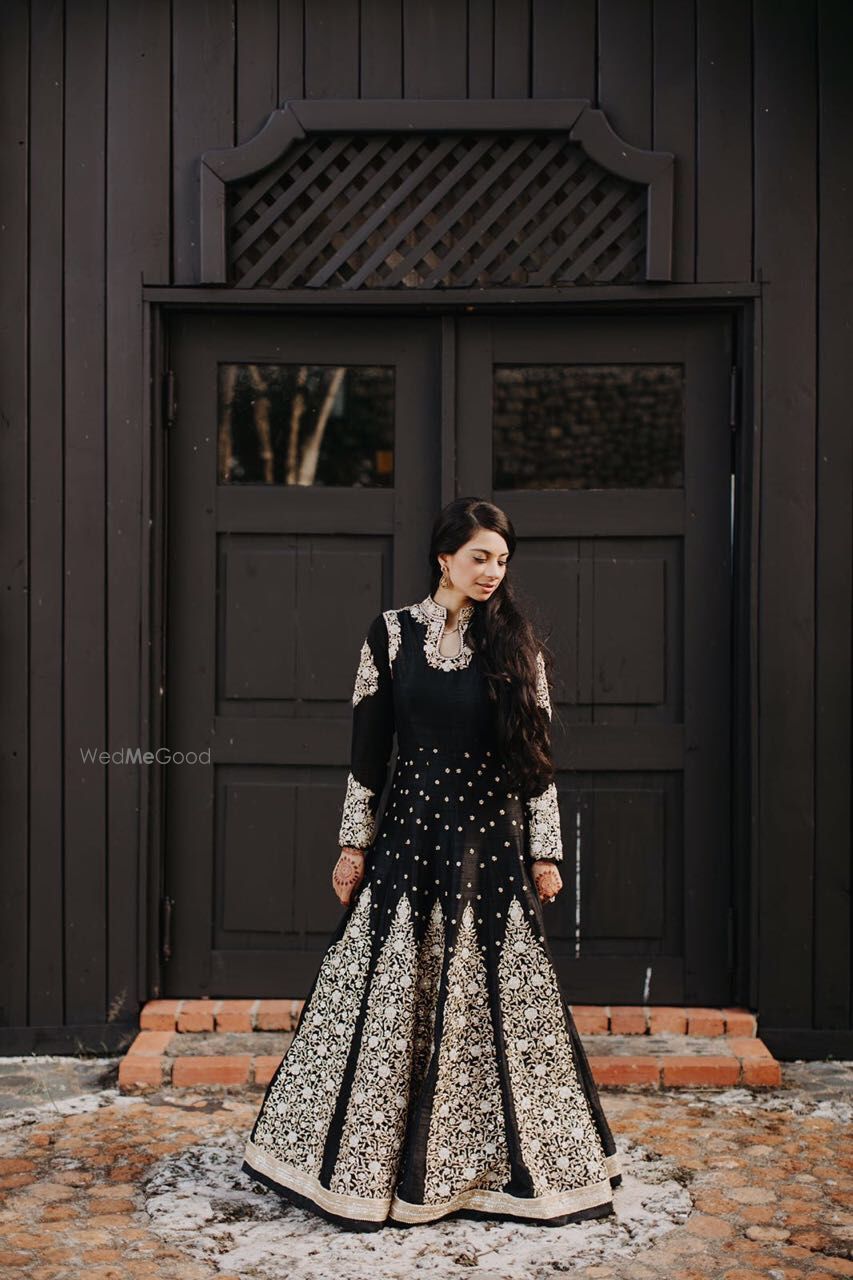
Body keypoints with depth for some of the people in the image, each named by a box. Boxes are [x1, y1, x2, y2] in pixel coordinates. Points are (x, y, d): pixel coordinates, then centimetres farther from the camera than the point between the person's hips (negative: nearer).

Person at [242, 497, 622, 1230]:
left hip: (492, 838, 0)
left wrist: (546, 851, 0)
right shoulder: (392, 634, 1)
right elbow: (368, 746, 2)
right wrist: (354, 844, 1)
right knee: (392, 997, 5)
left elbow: (538, 754, 3)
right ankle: (375, 1165, 22)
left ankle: (506, 1166, 24)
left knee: (497, 1001, 6)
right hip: (410, 831, 0)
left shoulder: (517, 644, 2)